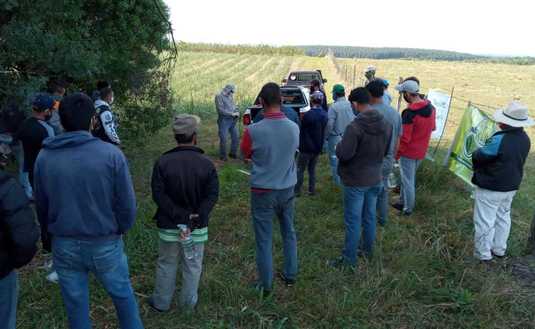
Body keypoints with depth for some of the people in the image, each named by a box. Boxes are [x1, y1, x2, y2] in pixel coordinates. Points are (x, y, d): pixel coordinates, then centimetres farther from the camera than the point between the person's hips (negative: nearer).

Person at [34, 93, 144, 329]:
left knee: (76, 304, 20)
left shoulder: (44, 156, -8)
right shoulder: (111, 154, -18)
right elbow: (127, 203, -13)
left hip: (64, 246, 3)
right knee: (123, 295, 20)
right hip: (105, 244, -2)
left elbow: (41, 205, 3)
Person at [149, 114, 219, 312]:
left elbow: (158, 195, -15)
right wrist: (195, 219, -16)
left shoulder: (163, 162, -12)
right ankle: (189, 302, 33)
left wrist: (180, 216, -15)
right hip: (198, 227, 0)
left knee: (166, 264, 18)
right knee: (193, 265, 17)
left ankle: (161, 302, 34)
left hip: (169, 225, 0)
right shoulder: (206, 164, -11)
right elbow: (212, 195, -14)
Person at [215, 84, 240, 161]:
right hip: (224, 120, -7)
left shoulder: (230, 96, 17)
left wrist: (237, 112, 0)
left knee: (236, 137, 8)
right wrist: (232, 114, -16)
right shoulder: (219, 96, -7)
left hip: (233, 120, 7)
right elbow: (220, 110, -16)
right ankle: (223, 156, 5)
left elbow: (234, 106, 22)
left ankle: (233, 153, 23)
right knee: (223, 139, -6)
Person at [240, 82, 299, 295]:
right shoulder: (294, 128, -8)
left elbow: (245, 155, -2)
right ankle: (290, 275, 36)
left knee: (264, 240, 10)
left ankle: (266, 286, 22)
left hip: (263, 191, -3)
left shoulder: (253, 131, -19)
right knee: (289, 233, 22)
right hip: (287, 189, 4)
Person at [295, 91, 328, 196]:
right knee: (312, 169, 17)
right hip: (318, 147, 6)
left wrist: (300, 145, -1)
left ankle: (297, 191, 8)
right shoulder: (324, 115, 0)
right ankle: (312, 190, 22)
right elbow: (324, 132, 9)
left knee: (300, 169, 4)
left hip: (307, 147, -6)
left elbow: (302, 132, -12)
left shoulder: (308, 115, -20)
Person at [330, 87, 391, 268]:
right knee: (369, 216, 21)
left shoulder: (355, 127, -25)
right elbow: (386, 151, 9)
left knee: (353, 221, 4)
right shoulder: (385, 125, -1)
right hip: (375, 179, 7)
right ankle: (368, 249, 38)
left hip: (356, 182, -7)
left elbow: (343, 154, -24)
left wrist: (339, 145, -4)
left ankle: (349, 259, 14)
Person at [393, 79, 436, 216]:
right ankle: (403, 202, 34)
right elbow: (433, 127, 13)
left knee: (408, 180, 6)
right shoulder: (431, 107, -1)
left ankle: (408, 209, 18)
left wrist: (396, 154, -12)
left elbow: (404, 138, -22)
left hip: (408, 152, -7)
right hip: (422, 151, 7)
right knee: (410, 177, 21)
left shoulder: (409, 113, -26)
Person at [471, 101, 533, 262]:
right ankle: (499, 249, 37)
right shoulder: (525, 139, -4)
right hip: (511, 187, 8)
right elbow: (515, 160, 9)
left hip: (490, 188, -8)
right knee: (503, 218, 23)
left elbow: (477, 156, -20)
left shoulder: (500, 140, -29)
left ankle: (483, 254, 18)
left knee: (485, 222, 6)